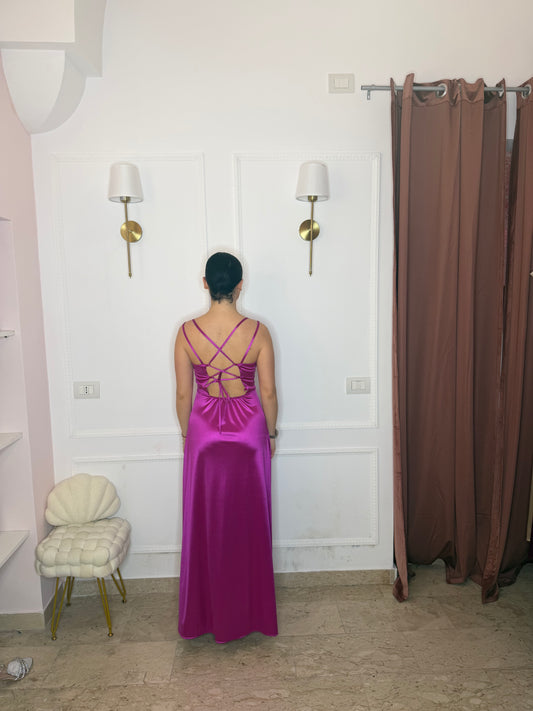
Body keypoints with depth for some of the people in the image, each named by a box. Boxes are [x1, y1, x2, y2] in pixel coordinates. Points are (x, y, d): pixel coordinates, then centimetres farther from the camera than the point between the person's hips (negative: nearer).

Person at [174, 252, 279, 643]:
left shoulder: (188, 332, -10)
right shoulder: (257, 332, -11)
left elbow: (183, 394, -4)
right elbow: (268, 392, -7)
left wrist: (187, 433, 11)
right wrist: (271, 433, 8)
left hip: (204, 432, 0)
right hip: (248, 431, 0)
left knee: (206, 522, 14)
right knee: (248, 521, 14)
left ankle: (206, 614, 29)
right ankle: (250, 611, 29)